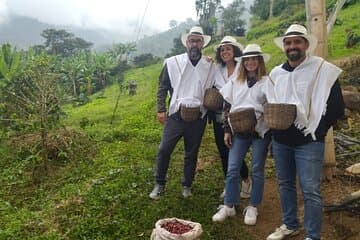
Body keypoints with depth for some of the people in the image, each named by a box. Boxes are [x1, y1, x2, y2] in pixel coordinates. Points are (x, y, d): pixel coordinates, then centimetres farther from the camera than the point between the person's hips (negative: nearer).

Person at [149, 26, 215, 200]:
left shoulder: (210, 67, 7)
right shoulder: (172, 63, 2)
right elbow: (162, 87, 4)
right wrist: (161, 110, -3)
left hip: (198, 117, 1)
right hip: (176, 115, -1)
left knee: (191, 153, 11)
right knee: (164, 149, -2)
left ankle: (187, 185, 29)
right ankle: (159, 184, 17)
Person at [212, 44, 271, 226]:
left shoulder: (266, 81, -2)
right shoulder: (235, 82, 10)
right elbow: (228, 107, 11)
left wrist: (258, 118, -20)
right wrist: (227, 130, 6)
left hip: (260, 131, -3)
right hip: (239, 131, 3)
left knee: (257, 171, 6)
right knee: (232, 169, 3)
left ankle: (253, 207, 21)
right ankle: (228, 206, 17)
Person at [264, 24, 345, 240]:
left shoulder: (324, 69, -5)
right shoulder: (276, 73, 10)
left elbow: (336, 107, -7)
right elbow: (268, 104, 17)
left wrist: (316, 131, -9)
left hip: (308, 141, -5)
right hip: (280, 140, 5)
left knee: (310, 190, -3)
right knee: (285, 184, 16)